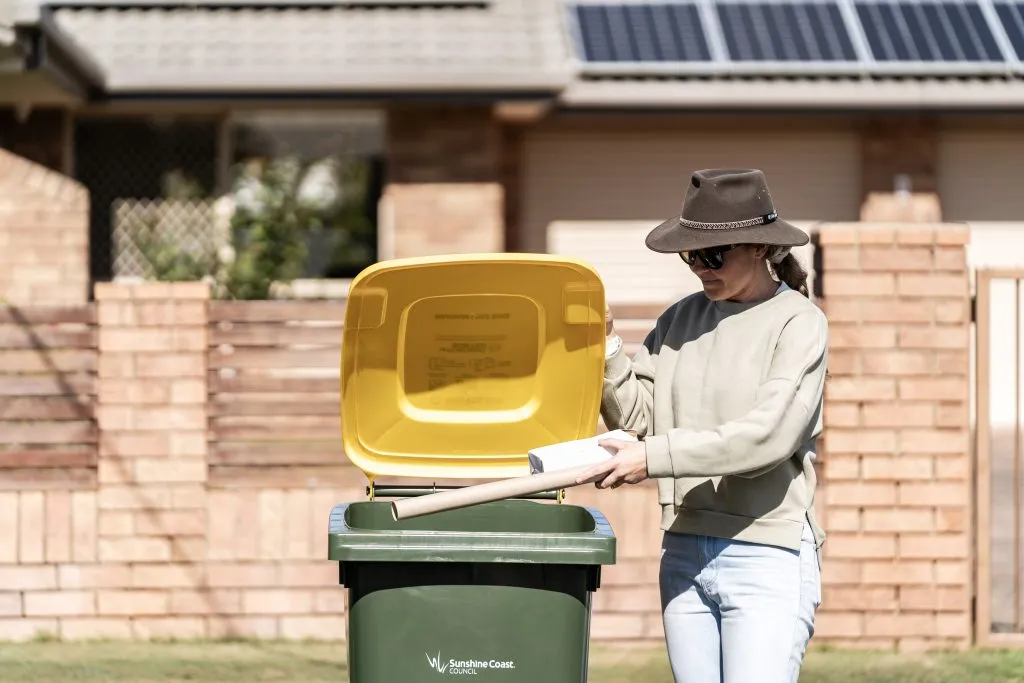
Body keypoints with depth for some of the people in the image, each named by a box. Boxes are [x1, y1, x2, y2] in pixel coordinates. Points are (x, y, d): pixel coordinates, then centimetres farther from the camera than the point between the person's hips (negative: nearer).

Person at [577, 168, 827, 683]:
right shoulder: (681, 320, 11)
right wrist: (606, 350, -7)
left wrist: (656, 456, -21)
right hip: (685, 555, 6)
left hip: (768, 560, -6)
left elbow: (769, 433, -18)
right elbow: (638, 415, 8)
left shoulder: (798, 323, -6)